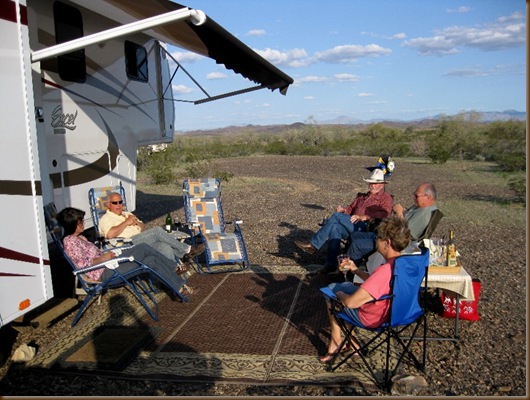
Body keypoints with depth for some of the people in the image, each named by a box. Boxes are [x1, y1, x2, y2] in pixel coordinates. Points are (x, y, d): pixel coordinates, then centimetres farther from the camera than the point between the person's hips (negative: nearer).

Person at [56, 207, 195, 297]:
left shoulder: (79, 237, 16)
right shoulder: (70, 241, -14)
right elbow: (82, 264, -22)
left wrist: (107, 254, 4)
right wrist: (103, 258, -14)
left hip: (107, 261, 10)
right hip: (105, 272, -10)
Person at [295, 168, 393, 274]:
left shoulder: (386, 198, 10)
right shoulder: (362, 196, 34)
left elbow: (384, 214, -9)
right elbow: (351, 208, 30)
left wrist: (364, 217, -21)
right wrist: (344, 210, 4)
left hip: (364, 227, -6)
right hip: (353, 225, 7)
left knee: (336, 216, -24)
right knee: (335, 228, -27)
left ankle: (314, 245, -21)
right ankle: (331, 264, -28)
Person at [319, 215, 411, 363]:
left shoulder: (385, 270, -37)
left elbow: (351, 302, -35)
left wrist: (340, 295, -14)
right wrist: (355, 269, 6)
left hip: (372, 318, -8)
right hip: (392, 310, 8)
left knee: (331, 290, 14)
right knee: (345, 285, 27)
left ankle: (337, 341, 29)